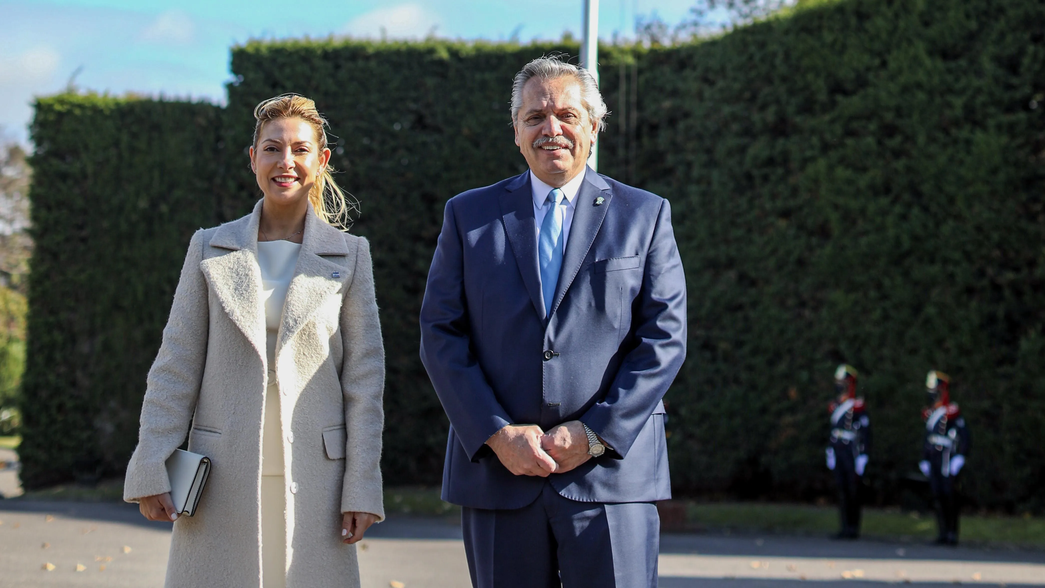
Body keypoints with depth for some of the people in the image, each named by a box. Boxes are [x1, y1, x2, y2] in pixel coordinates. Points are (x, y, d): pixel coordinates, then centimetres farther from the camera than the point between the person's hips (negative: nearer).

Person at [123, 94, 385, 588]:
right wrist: (153, 469, -1)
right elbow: (176, 366, 6)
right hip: (223, 481, 0)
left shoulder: (349, 255, 7)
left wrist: (362, 488, -2)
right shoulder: (210, 250, 8)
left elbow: (365, 375, 4)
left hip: (312, 481, 0)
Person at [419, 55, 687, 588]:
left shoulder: (645, 215, 9)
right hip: (497, 469, 2)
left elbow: (664, 338, 2)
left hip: (611, 471, -1)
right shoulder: (469, 216, 11)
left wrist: (595, 435, -9)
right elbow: (441, 336, 5)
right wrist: (497, 434, -9)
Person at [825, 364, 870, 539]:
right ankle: (845, 527, 11)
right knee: (842, 491, 7)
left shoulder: (858, 407, -9)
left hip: (852, 455, -7)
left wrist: (862, 457, -15)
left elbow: (865, 433, -11)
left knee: (853, 491, -3)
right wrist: (830, 453, 18)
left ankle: (853, 528, 2)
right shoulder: (835, 407, 13)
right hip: (839, 455, 7)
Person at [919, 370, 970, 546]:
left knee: (950, 496, -5)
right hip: (933, 459, 7)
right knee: (938, 496, 7)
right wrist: (924, 460, 19)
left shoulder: (952, 412, -8)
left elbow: (965, 439, -12)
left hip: (947, 459, -7)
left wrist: (959, 459, -17)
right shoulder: (929, 414, 15)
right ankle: (942, 533, 11)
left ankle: (952, 534, -2)